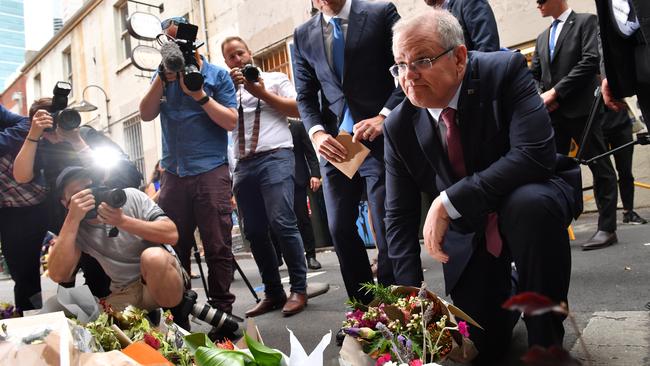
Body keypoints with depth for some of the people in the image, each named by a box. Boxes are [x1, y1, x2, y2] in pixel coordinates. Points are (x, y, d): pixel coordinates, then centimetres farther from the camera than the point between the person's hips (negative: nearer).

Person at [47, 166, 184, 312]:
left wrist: (123, 221, -24)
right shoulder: (73, 226, 1)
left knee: (153, 256, -33)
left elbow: (172, 235, -15)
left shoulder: (130, 196, -5)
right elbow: (58, 275, -16)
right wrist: (73, 219, -20)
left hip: (164, 273, -2)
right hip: (124, 294, 3)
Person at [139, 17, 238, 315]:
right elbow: (146, 114, 3)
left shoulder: (217, 74, 5)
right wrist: (163, 78, -6)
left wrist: (199, 93, -11)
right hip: (173, 172, 4)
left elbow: (230, 122, -3)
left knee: (218, 247, -4)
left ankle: (222, 310, 6)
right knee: (173, 247, 6)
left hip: (211, 170, -4)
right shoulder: (163, 76, 16)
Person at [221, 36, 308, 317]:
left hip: (275, 157, -5)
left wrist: (262, 93, -1)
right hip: (244, 165, 5)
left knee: (282, 223, -15)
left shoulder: (274, 79, 13)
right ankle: (273, 293, 13)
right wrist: (231, 87, -1)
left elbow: (297, 109, 2)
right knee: (254, 231, 4)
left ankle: (298, 289, -5)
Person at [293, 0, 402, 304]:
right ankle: (364, 305, 22)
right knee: (340, 229, 5)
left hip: (379, 138, -3)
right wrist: (317, 132, -8)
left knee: (388, 229, -2)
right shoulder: (303, 35, 12)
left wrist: (384, 116, -16)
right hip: (334, 145, 4)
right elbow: (305, 96, 11)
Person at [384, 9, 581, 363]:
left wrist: (449, 201, -34)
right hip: (466, 233, 2)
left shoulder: (505, 70, -19)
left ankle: (546, 337, -13)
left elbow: (535, 154, -32)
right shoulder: (399, 126, -11)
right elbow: (400, 216, -7)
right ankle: (504, 296, 32)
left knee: (529, 204, -37)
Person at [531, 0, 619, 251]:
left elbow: (591, 61, -10)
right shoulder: (542, 37, 22)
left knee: (600, 168, 0)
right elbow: (534, 73, 16)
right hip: (552, 113, 6)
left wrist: (555, 92, -14)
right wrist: (542, 97, -5)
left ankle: (607, 229, 5)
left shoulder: (586, 21, 4)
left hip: (580, 108, -6)